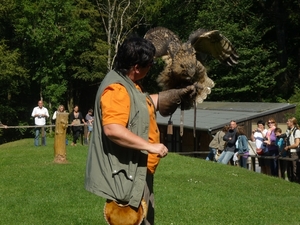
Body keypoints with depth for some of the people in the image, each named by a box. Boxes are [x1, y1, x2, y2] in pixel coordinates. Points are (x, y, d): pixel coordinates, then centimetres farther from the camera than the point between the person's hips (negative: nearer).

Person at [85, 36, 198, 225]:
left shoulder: (130, 85, 13)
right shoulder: (116, 89, -22)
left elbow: (145, 103, 33)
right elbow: (112, 129, -35)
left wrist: (180, 93, 33)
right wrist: (150, 146, -32)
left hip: (138, 172, 12)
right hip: (126, 174, -11)